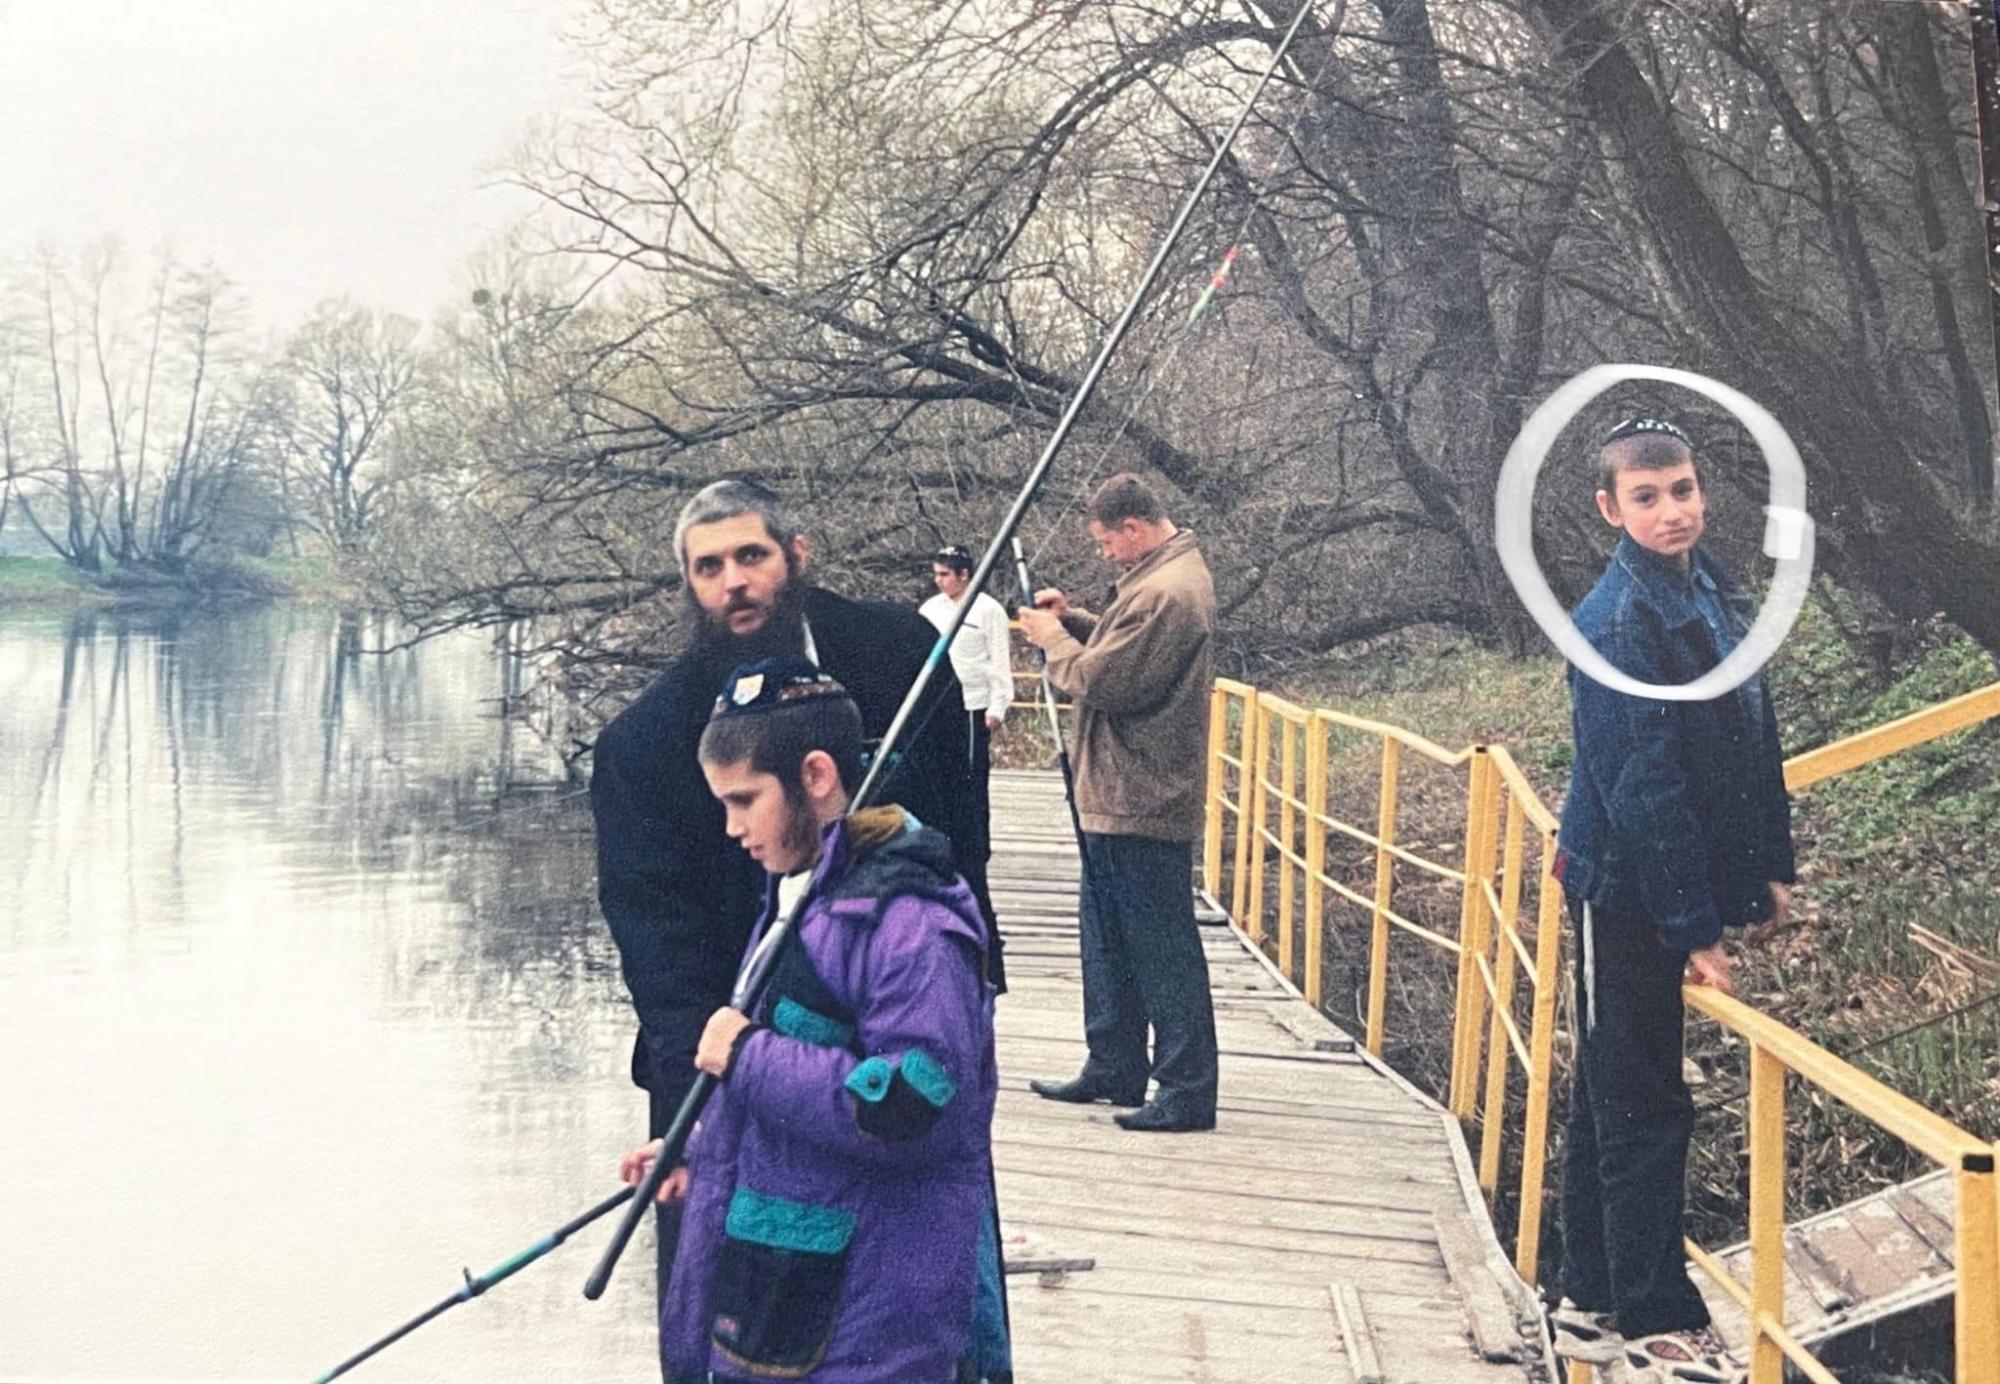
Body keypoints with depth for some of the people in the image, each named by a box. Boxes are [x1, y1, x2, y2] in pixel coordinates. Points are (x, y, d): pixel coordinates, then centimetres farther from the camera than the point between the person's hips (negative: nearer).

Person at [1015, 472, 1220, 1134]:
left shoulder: (1164, 593, -21)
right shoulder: (1174, 575, 13)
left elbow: (1100, 679, -21)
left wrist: (1052, 637, -4)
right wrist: (1074, 619, 6)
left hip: (1141, 805, -11)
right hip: (1121, 798, 11)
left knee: (1163, 951, -5)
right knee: (1109, 943, 19)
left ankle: (1187, 1092, 1)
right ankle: (1114, 1068, 29)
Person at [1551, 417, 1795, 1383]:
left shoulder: (1715, 591, 7)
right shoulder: (1617, 621, -20)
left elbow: (1756, 742, 14)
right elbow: (1643, 790, -21)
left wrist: (1769, 867, 12)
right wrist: (1694, 930, -19)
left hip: (1678, 882, 8)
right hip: (1628, 895, -8)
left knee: (1613, 1097, 15)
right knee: (1643, 1112, 0)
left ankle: (1594, 1303, 26)